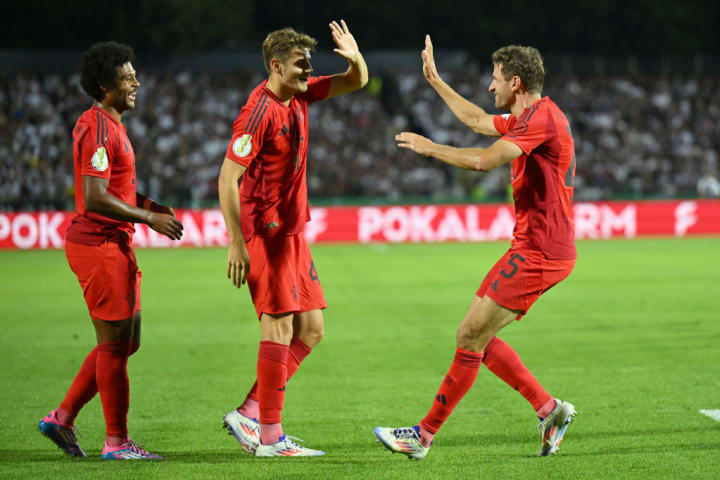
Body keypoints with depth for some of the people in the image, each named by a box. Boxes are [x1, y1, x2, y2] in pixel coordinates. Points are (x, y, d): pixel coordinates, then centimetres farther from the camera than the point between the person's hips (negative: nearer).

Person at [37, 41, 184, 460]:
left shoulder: (111, 126, 17)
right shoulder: (98, 129, -16)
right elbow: (95, 198, -23)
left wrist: (150, 205, 14)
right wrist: (148, 218, -19)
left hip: (115, 244, 10)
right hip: (98, 244, -10)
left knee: (126, 342, 13)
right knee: (115, 343, -4)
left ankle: (62, 418, 18)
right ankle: (117, 441, 4)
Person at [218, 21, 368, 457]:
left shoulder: (299, 96, 9)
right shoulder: (259, 111, -17)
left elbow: (357, 82, 19)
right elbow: (228, 179, -20)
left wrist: (355, 57, -6)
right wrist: (236, 244, -23)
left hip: (292, 232, 9)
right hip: (265, 233, -9)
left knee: (311, 328, 7)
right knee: (280, 327, -9)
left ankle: (249, 414, 11)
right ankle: (270, 437, -4)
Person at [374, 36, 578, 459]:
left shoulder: (541, 117, -17)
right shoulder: (529, 116, 16)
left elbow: (485, 160, -27)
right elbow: (477, 120, 33)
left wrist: (430, 148, -13)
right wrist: (434, 80, 35)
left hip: (538, 253, -10)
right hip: (537, 249, 10)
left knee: (471, 336, -7)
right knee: (478, 337, 11)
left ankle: (425, 435, -1)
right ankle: (549, 408, 11)